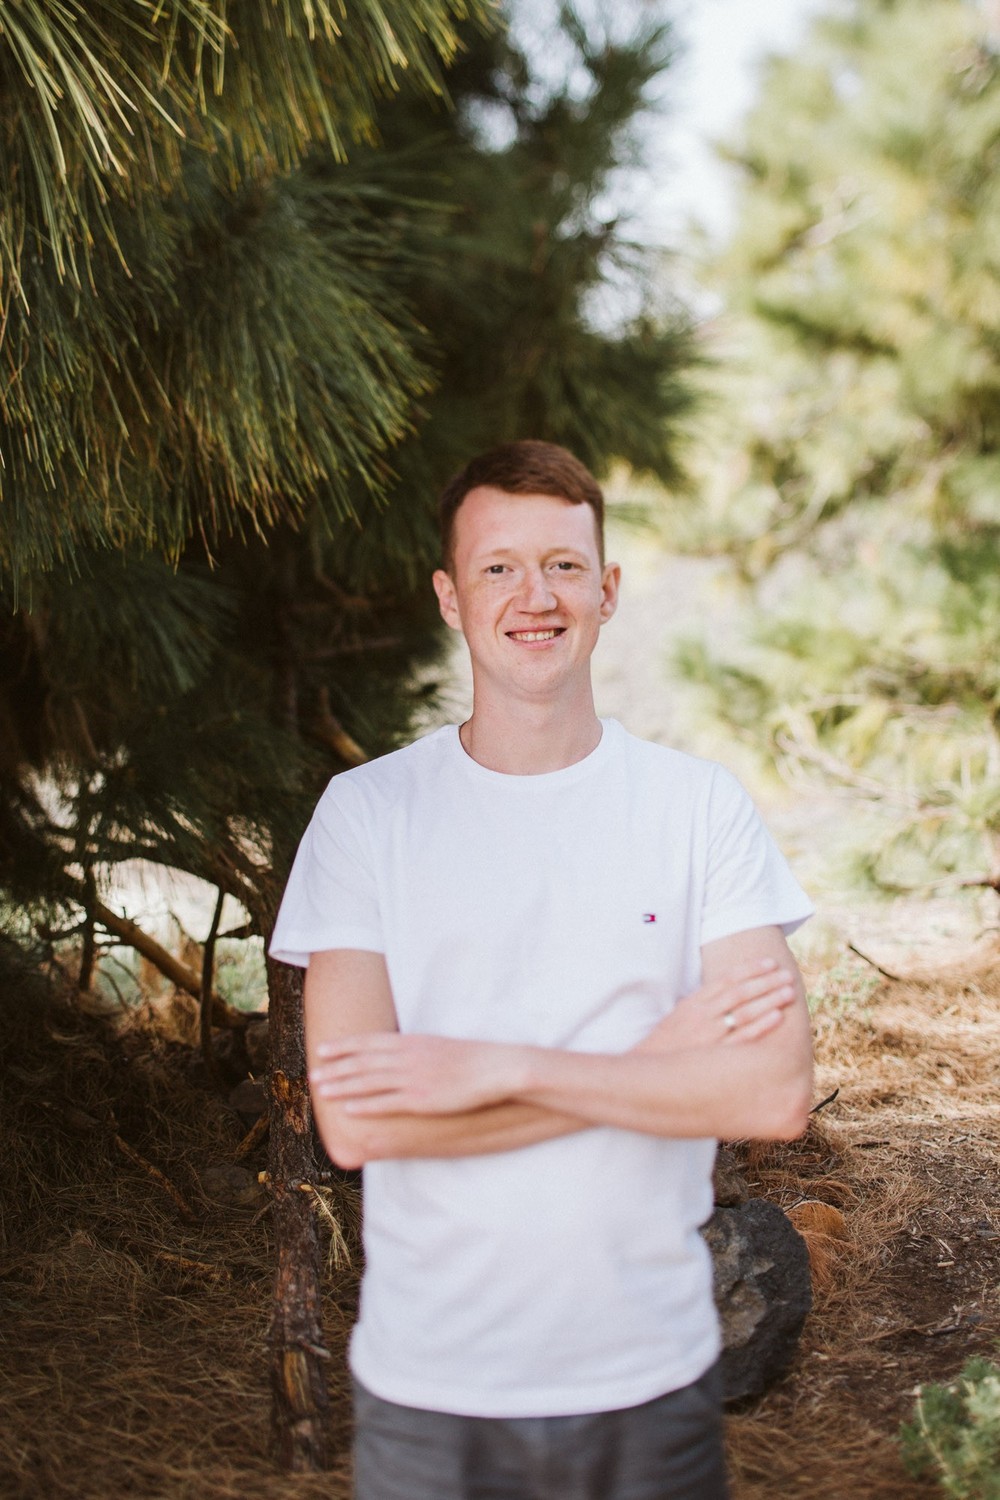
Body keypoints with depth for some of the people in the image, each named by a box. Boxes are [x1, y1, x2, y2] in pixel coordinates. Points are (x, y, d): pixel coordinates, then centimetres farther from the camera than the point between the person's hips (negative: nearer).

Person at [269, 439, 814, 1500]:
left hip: (652, 1376, 1)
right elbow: (355, 1121, -14)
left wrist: (500, 1067, -20)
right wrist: (653, 1063, -15)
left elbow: (775, 1093, -12)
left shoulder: (701, 805, -2)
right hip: (427, 1384, 0)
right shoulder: (366, 811, -5)